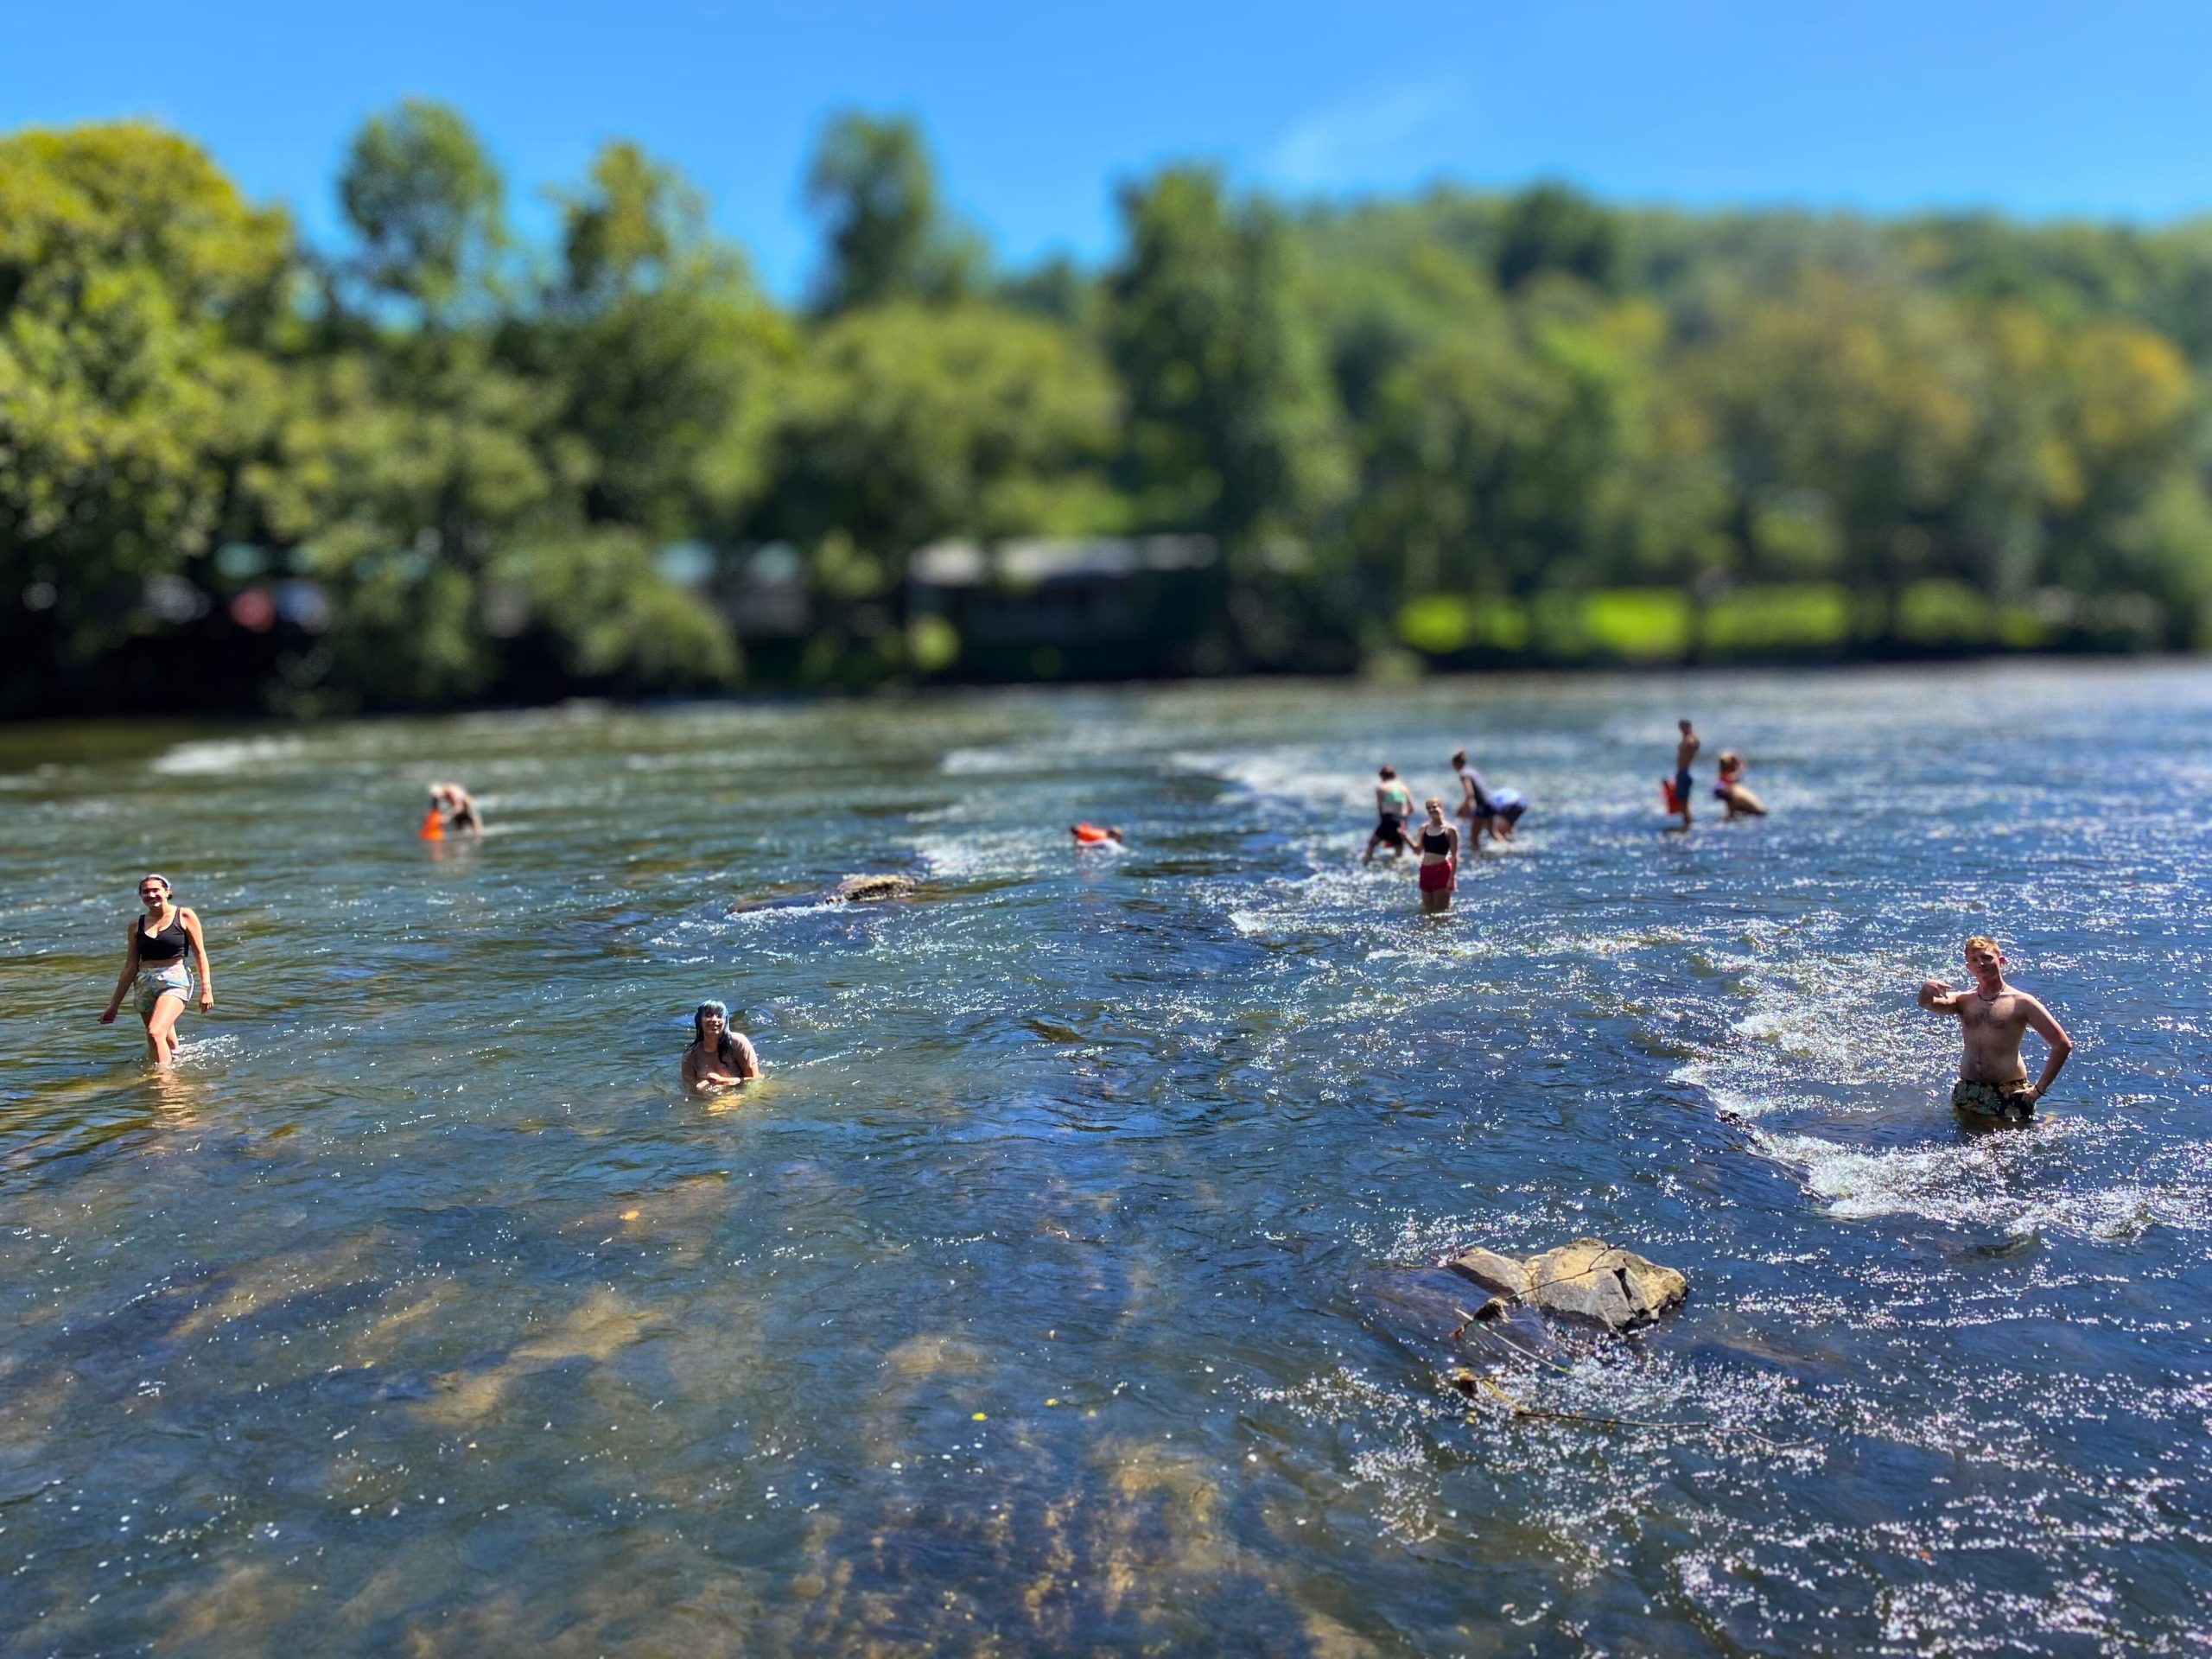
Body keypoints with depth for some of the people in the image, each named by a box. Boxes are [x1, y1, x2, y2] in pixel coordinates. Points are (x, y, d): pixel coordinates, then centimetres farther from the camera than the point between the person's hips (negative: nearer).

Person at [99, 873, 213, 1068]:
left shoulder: (184, 916, 1)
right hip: (145, 984, 5)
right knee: (167, 1044, 8)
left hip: (175, 981, -4)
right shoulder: (136, 925, 10)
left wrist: (206, 988, -4)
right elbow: (130, 967, 15)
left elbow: (199, 954, 3)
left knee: (155, 1033, -24)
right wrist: (114, 1005, 14)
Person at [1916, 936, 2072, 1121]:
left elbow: (2063, 1045, -4)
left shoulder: (2021, 1002, -3)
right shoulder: (1963, 1000, 8)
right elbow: (1927, 1004, -11)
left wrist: (2040, 1088, -6)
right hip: (1967, 1092, 4)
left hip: (2009, 1094, -3)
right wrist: (1926, 989, -35)